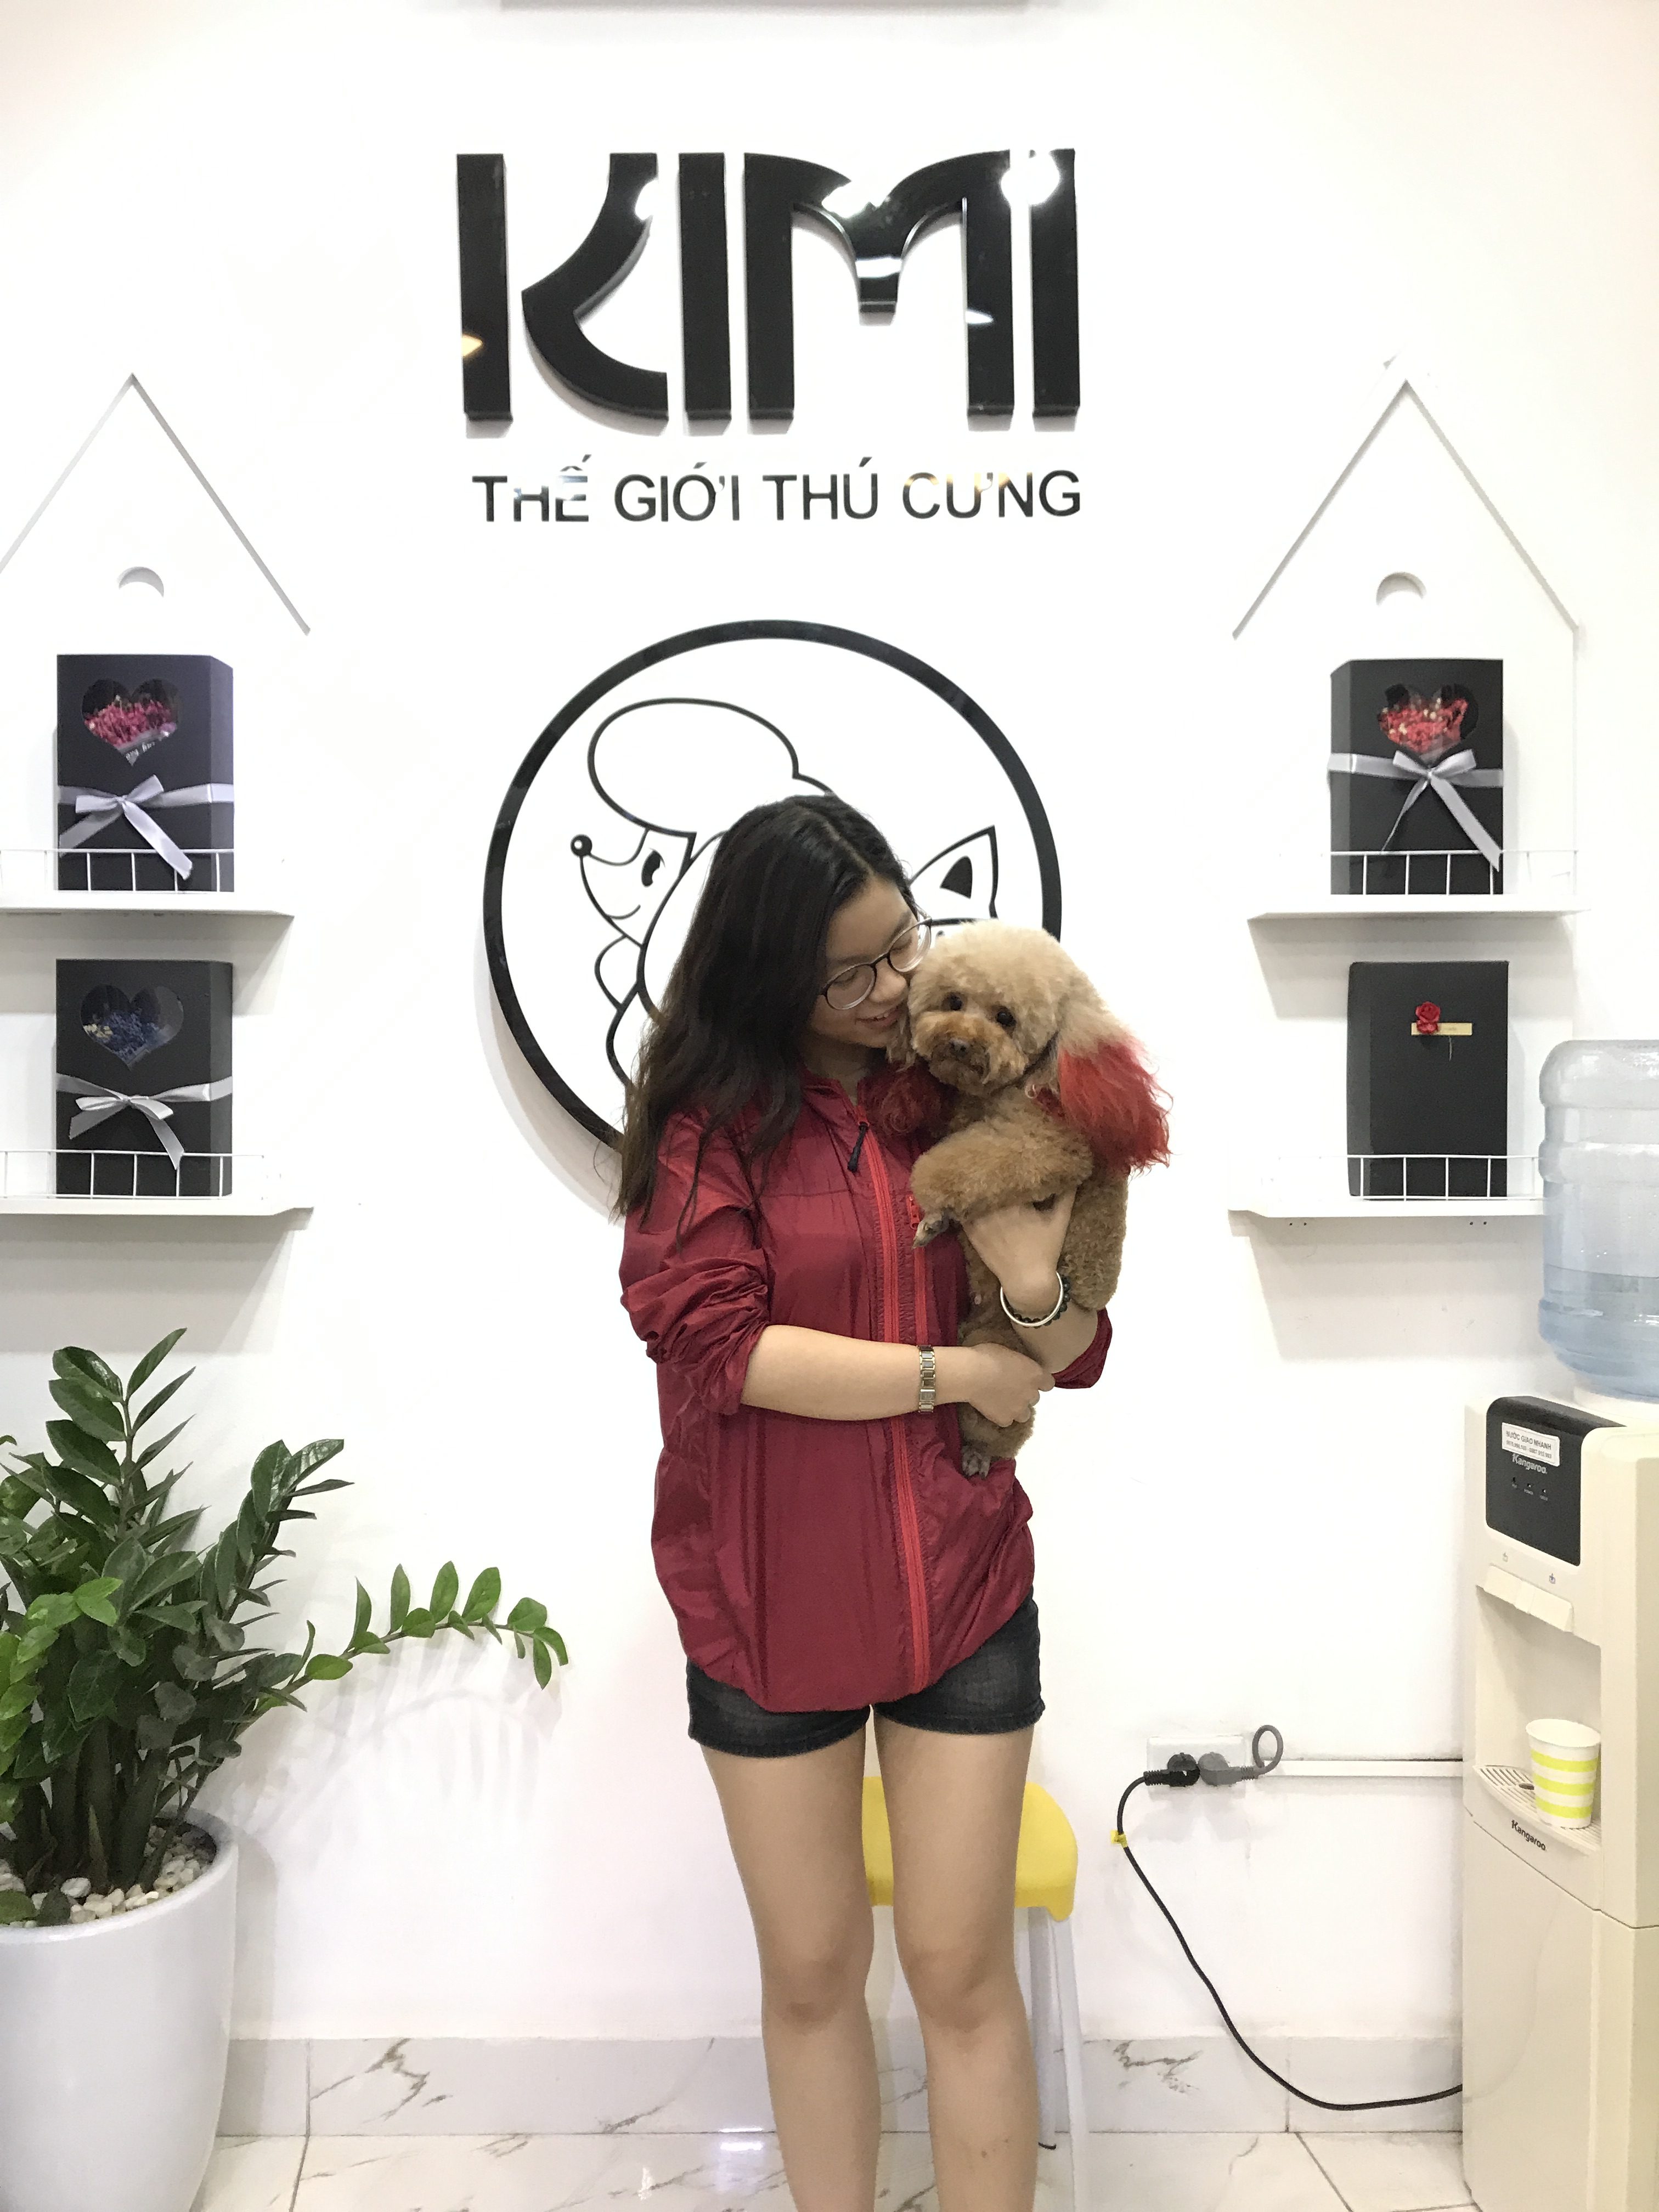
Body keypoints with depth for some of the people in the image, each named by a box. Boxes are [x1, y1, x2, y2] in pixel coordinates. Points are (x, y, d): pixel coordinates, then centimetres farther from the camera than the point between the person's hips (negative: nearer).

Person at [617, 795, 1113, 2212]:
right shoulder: (707, 1116, -6)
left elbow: (1074, 1358, 2)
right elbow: (716, 1339, -18)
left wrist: (1036, 1290, -21)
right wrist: (951, 1370, -14)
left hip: (963, 1590, 1)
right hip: (766, 1603, -1)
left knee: (963, 1972, 9)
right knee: (811, 1973, 16)